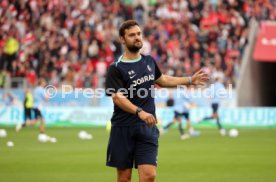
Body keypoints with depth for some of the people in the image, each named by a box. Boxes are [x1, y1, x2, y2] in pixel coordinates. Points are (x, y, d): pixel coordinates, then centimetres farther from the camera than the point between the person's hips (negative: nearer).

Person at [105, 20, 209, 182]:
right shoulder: (116, 69, -8)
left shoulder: (149, 61, 11)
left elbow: (162, 80, 30)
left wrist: (190, 80, 30)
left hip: (147, 128, 4)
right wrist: (140, 112, -36)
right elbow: (118, 97, -22)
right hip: (123, 129, -4)